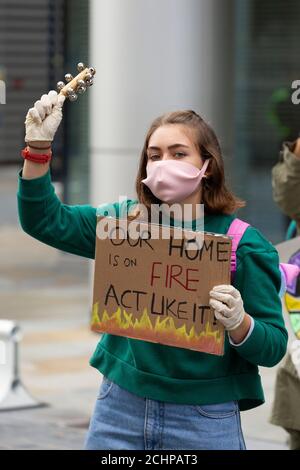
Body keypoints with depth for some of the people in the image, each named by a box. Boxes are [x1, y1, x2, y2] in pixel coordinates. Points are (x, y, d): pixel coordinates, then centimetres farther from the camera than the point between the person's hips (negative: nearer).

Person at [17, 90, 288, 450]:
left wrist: (238, 323, -26)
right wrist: (38, 147, -14)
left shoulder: (243, 244, -6)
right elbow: (44, 220, -2)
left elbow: (274, 346, -6)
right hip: (120, 406, 3)